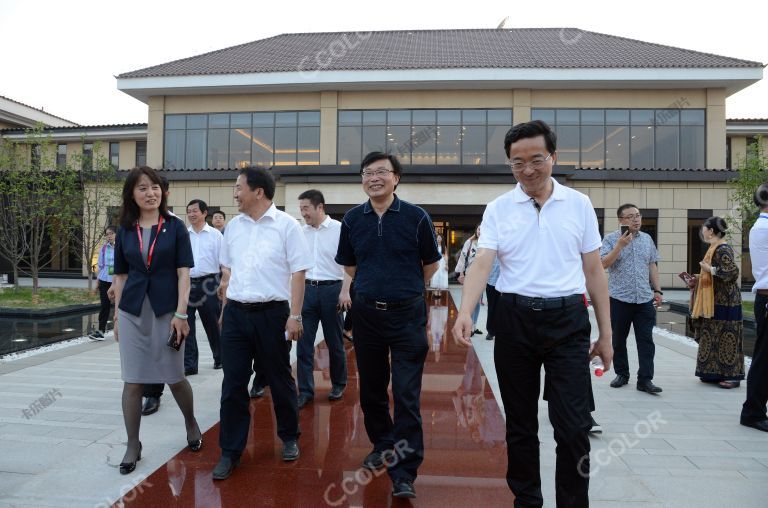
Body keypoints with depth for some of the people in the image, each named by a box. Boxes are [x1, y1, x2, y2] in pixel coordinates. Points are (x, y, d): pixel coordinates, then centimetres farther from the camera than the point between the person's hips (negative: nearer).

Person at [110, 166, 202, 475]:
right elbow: (120, 276, 10)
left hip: (166, 310, -2)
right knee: (132, 380, 6)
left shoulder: (175, 227, -1)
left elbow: (184, 273, -6)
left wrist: (181, 314, -12)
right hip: (132, 312, 3)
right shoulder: (125, 231, 6)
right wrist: (117, 315, 8)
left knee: (174, 377, 7)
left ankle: (191, 424, 34)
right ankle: (133, 446, 20)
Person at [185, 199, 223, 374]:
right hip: (186, 283, 2)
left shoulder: (215, 235, 2)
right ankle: (189, 365, 10)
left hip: (208, 283, -2)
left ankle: (220, 358, 29)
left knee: (213, 324, 9)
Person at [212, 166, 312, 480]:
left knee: (280, 380, 10)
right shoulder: (234, 226, 10)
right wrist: (226, 310, 12)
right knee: (233, 384, 7)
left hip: (271, 313, -4)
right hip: (235, 313, 4)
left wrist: (295, 316, -12)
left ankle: (289, 438, 31)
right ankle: (230, 452, 20)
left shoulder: (286, 225, -6)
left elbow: (298, 273, -8)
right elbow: (227, 271, 16)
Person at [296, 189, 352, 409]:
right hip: (307, 289, 4)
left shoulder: (339, 229, -6)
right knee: (304, 342, 1)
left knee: (334, 342, 9)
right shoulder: (302, 232, 9)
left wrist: (344, 292, -14)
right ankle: (305, 390, 11)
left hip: (331, 289, -4)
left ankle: (339, 385, 28)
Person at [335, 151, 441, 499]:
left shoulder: (416, 217, -7)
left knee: (407, 396, -2)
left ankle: (404, 473, 8)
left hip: (407, 314, -3)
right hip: (366, 313, 4)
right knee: (371, 389, 16)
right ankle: (382, 446, 38)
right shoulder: (352, 219, 2)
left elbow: (431, 264, 5)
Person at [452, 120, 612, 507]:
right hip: (514, 319, 1)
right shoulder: (498, 209, 2)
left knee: (573, 426, -1)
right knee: (520, 423, 12)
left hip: (567, 320, 0)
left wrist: (606, 334, 7)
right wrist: (465, 312, -27)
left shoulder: (579, 205, 5)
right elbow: (482, 262, -10)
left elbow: (593, 271, 8)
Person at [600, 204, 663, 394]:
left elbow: (652, 266, 16)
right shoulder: (611, 239, -2)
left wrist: (657, 290, 11)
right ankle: (621, 374, 22)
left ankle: (645, 380, 4)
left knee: (646, 340, -1)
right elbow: (603, 264, -13)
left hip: (645, 299, 3)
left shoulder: (647, 239, 11)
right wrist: (620, 245, -19)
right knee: (619, 340, 8)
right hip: (619, 299, -3)